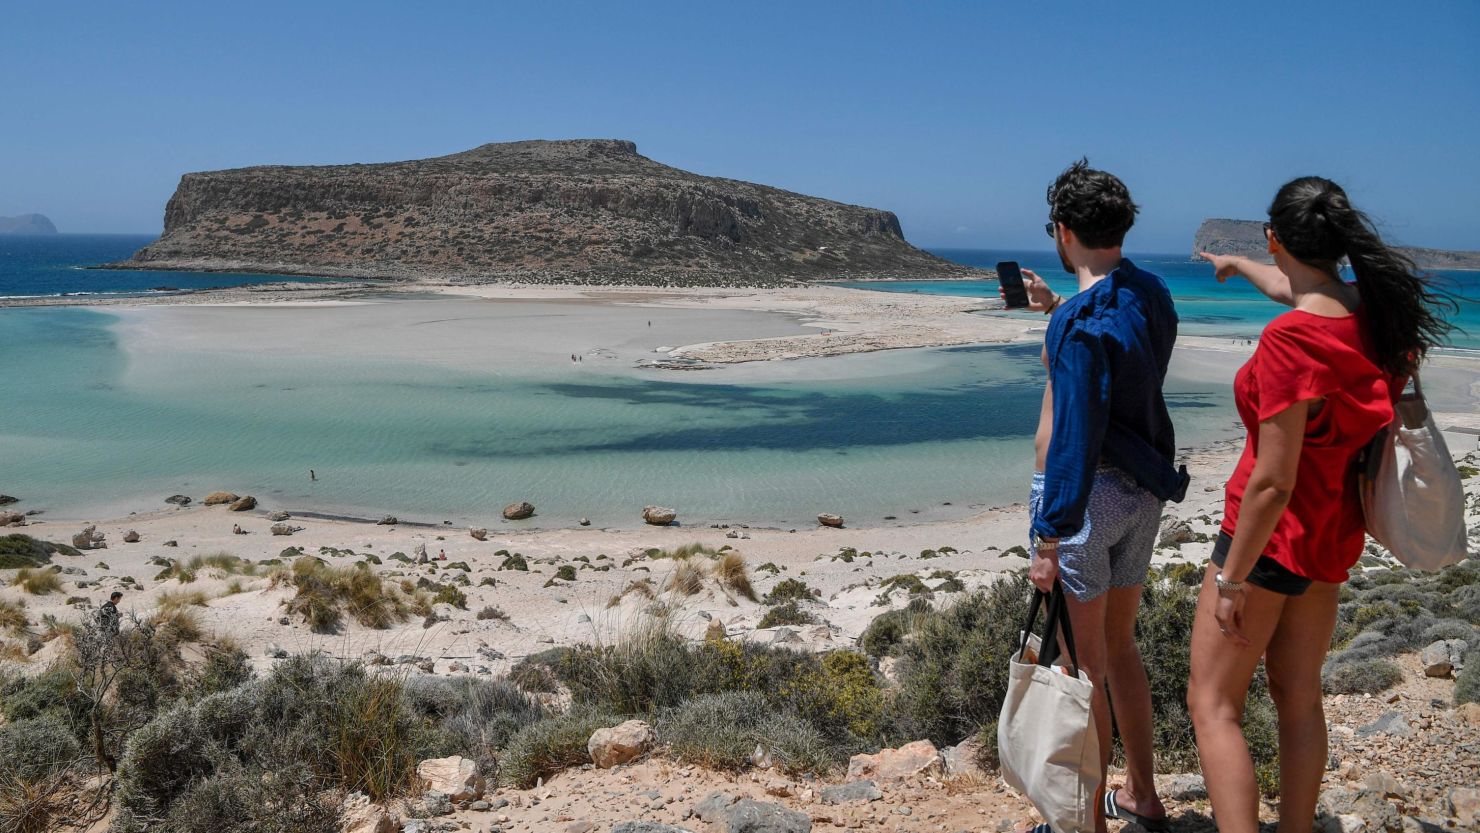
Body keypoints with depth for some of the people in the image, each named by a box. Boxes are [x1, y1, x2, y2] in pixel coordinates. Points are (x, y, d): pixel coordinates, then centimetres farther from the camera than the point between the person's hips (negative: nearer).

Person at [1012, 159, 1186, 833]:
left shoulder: (1082, 319, -22)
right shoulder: (1152, 296, 6)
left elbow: (1076, 437, -25)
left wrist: (1050, 540, -22)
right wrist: (1056, 310, 29)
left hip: (1088, 493, -9)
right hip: (1144, 491, 9)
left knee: (1082, 667, 5)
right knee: (1119, 648, 23)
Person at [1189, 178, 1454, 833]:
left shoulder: (1288, 342, -26)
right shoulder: (1372, 313, -2)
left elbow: (1272, 483, -25)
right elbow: (1297, 291, 23)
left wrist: (1231, 578, -16)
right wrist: (1237, 266, 41)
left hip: (1272, 536, -8)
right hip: (1333, 537, 8)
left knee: (1212, 705, 2)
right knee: (1299, 698, 19)